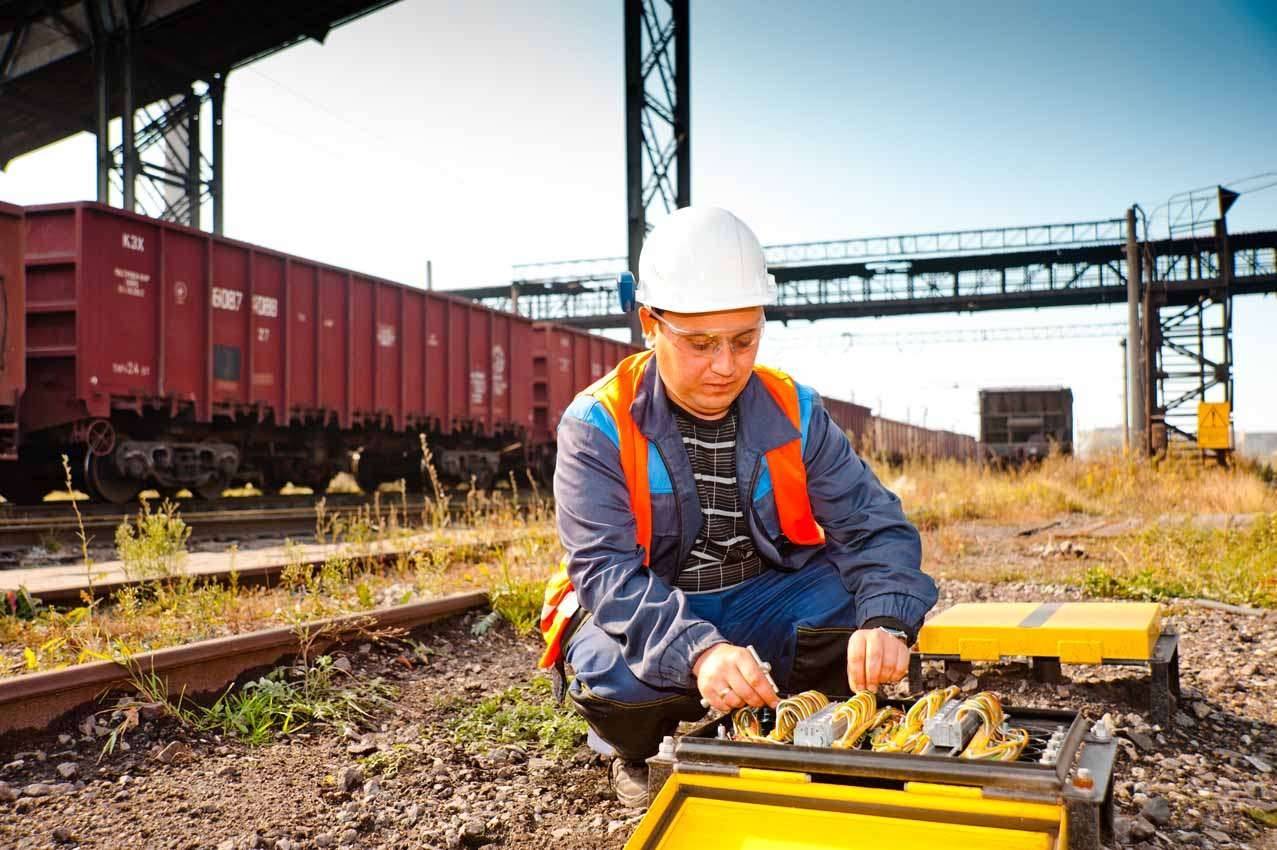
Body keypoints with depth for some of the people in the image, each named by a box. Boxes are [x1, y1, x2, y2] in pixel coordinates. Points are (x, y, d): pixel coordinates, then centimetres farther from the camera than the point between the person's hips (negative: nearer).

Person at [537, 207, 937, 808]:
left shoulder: (794, 412, -7)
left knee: (862, 596, -22)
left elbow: (873, 526, -11)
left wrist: (886, 621, -34)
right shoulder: (598, 426, -17)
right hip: (646, 615, -3)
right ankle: (640, 754, 3)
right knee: (613, 670, -36)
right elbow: (605, 571, -27)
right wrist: (697, 651, -45)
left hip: (761, 601, 3)